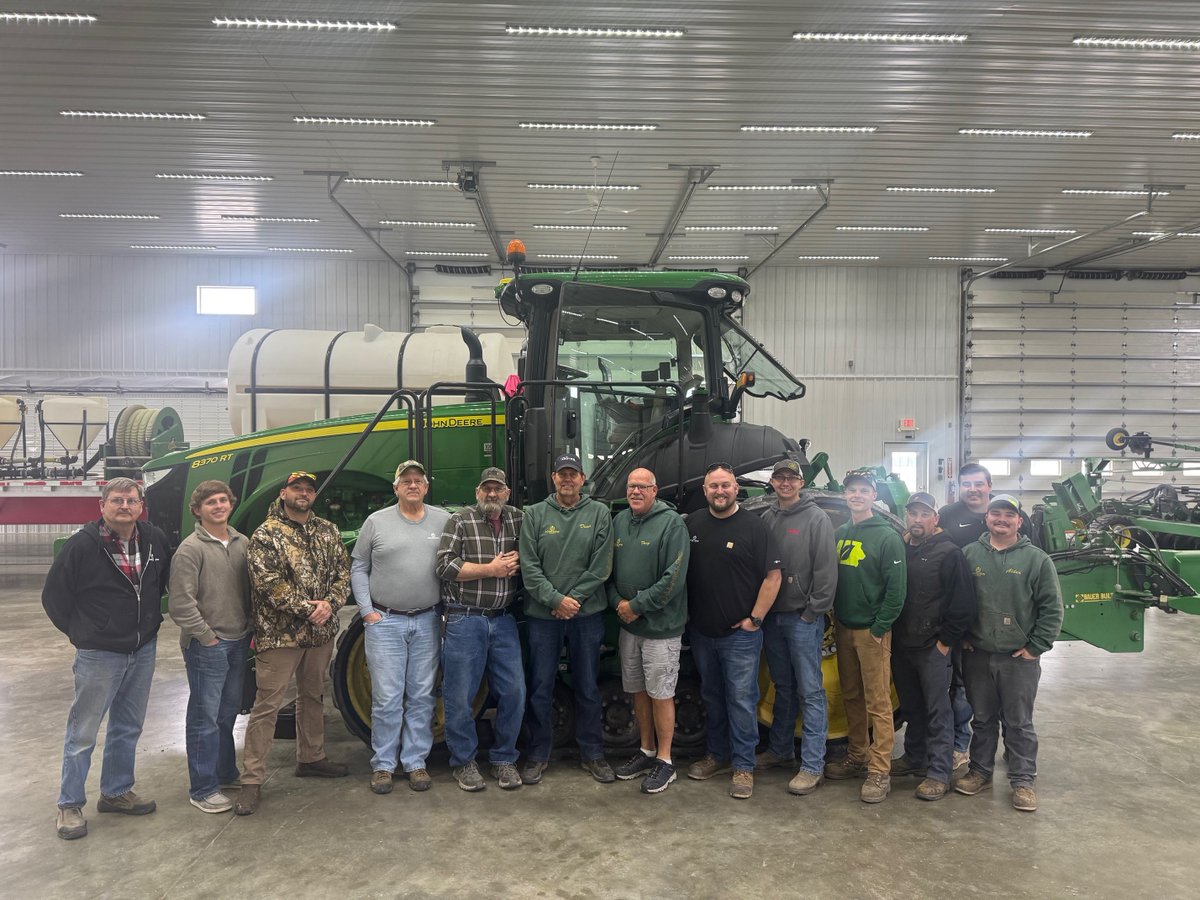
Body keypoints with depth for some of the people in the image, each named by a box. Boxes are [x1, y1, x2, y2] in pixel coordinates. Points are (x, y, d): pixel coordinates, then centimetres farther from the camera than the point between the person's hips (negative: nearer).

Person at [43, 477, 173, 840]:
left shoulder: (155, 540, -1)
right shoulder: (82, 545, -15)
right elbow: (54, 596, -5)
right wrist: (80, 633, 1)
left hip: (144, 651, 5)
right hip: (99, 655, -5)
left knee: (128, 728, 16)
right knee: (82, 732, 5)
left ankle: (116, 792, 31)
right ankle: (69, 805, 19)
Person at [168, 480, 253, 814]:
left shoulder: (242, 543, 7)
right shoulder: (191, 549, -13)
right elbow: (180, 603, -16)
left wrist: (249, 629, 10)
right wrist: (206, 636, -13)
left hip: (238, 642, 7)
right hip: (206, 646, -7)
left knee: (229, 712, 19)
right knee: (205, 717, 2)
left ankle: (226, 774, 34)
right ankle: (202, 789, 12)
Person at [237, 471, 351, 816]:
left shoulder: (328, 531, 8)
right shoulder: (265, 535, -8)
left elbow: (343, 573, 4)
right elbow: (269, 584, -16)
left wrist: (330, 603, -13)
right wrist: (306, 609, -19)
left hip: (321, 632, 6)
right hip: (280, 633, -5)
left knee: (313, 696, 19)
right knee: (267, 705, -1)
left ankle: (311, 758, 35)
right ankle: (252, 781, 6)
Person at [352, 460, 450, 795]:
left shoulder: (444, 521, 5)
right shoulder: (377, 521, 2)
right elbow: (358, 568, 5)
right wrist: (367, 611, -2)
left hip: (427, 622, 1)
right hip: (384, 621, -1)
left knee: (422, 697, 8)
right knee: (387, 698, 1)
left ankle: (415, 762, 20)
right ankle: (383, 765, 15)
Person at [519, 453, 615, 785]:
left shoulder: (599, 513, 2)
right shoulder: (535, 514, 3)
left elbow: (600, 567, -4)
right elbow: (528, 566, -4)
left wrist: (573, 599, -11)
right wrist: (556, 600, -13)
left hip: (587, 613, 0)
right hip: (543, 614, 0)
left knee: (587, 688, 11)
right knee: (541, 689, 7)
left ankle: (592, 753, 25)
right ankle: (538, 754, 21)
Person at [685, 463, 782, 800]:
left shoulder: (753, 526, -8)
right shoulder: (692, 524, 5)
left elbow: (773, 575, -9)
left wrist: (755, 618, -11)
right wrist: (686, 616, 6)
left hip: (740, 633, -5)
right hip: (701, 631, 5)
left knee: (741, 700, 1)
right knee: (712, 696, 17)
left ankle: (743, 766, 11)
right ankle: (716, 754, 31)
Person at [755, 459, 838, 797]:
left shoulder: (817, 519, -6)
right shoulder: (766, 518, 10)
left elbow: (826, 570, -11)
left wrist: (813, 611, -14)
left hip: (803, 618, -6)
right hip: (772, 616, 6)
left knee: (810, 692, -2)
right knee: (783, 687, 18)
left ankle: (812, 766, 3)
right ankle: (780, 750, 30)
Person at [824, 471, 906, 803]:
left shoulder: (887, 536, -9)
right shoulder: (839, 535, 10)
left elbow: (896, 590, -13)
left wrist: (879, 629, -15)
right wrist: (835, 621, 8)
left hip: (872, 632, -6)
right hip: (843, 629, 6)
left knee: (878, 702, -3)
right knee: (851, 697, 14)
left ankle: (879, 772, 2)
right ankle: (857, 757, 26)